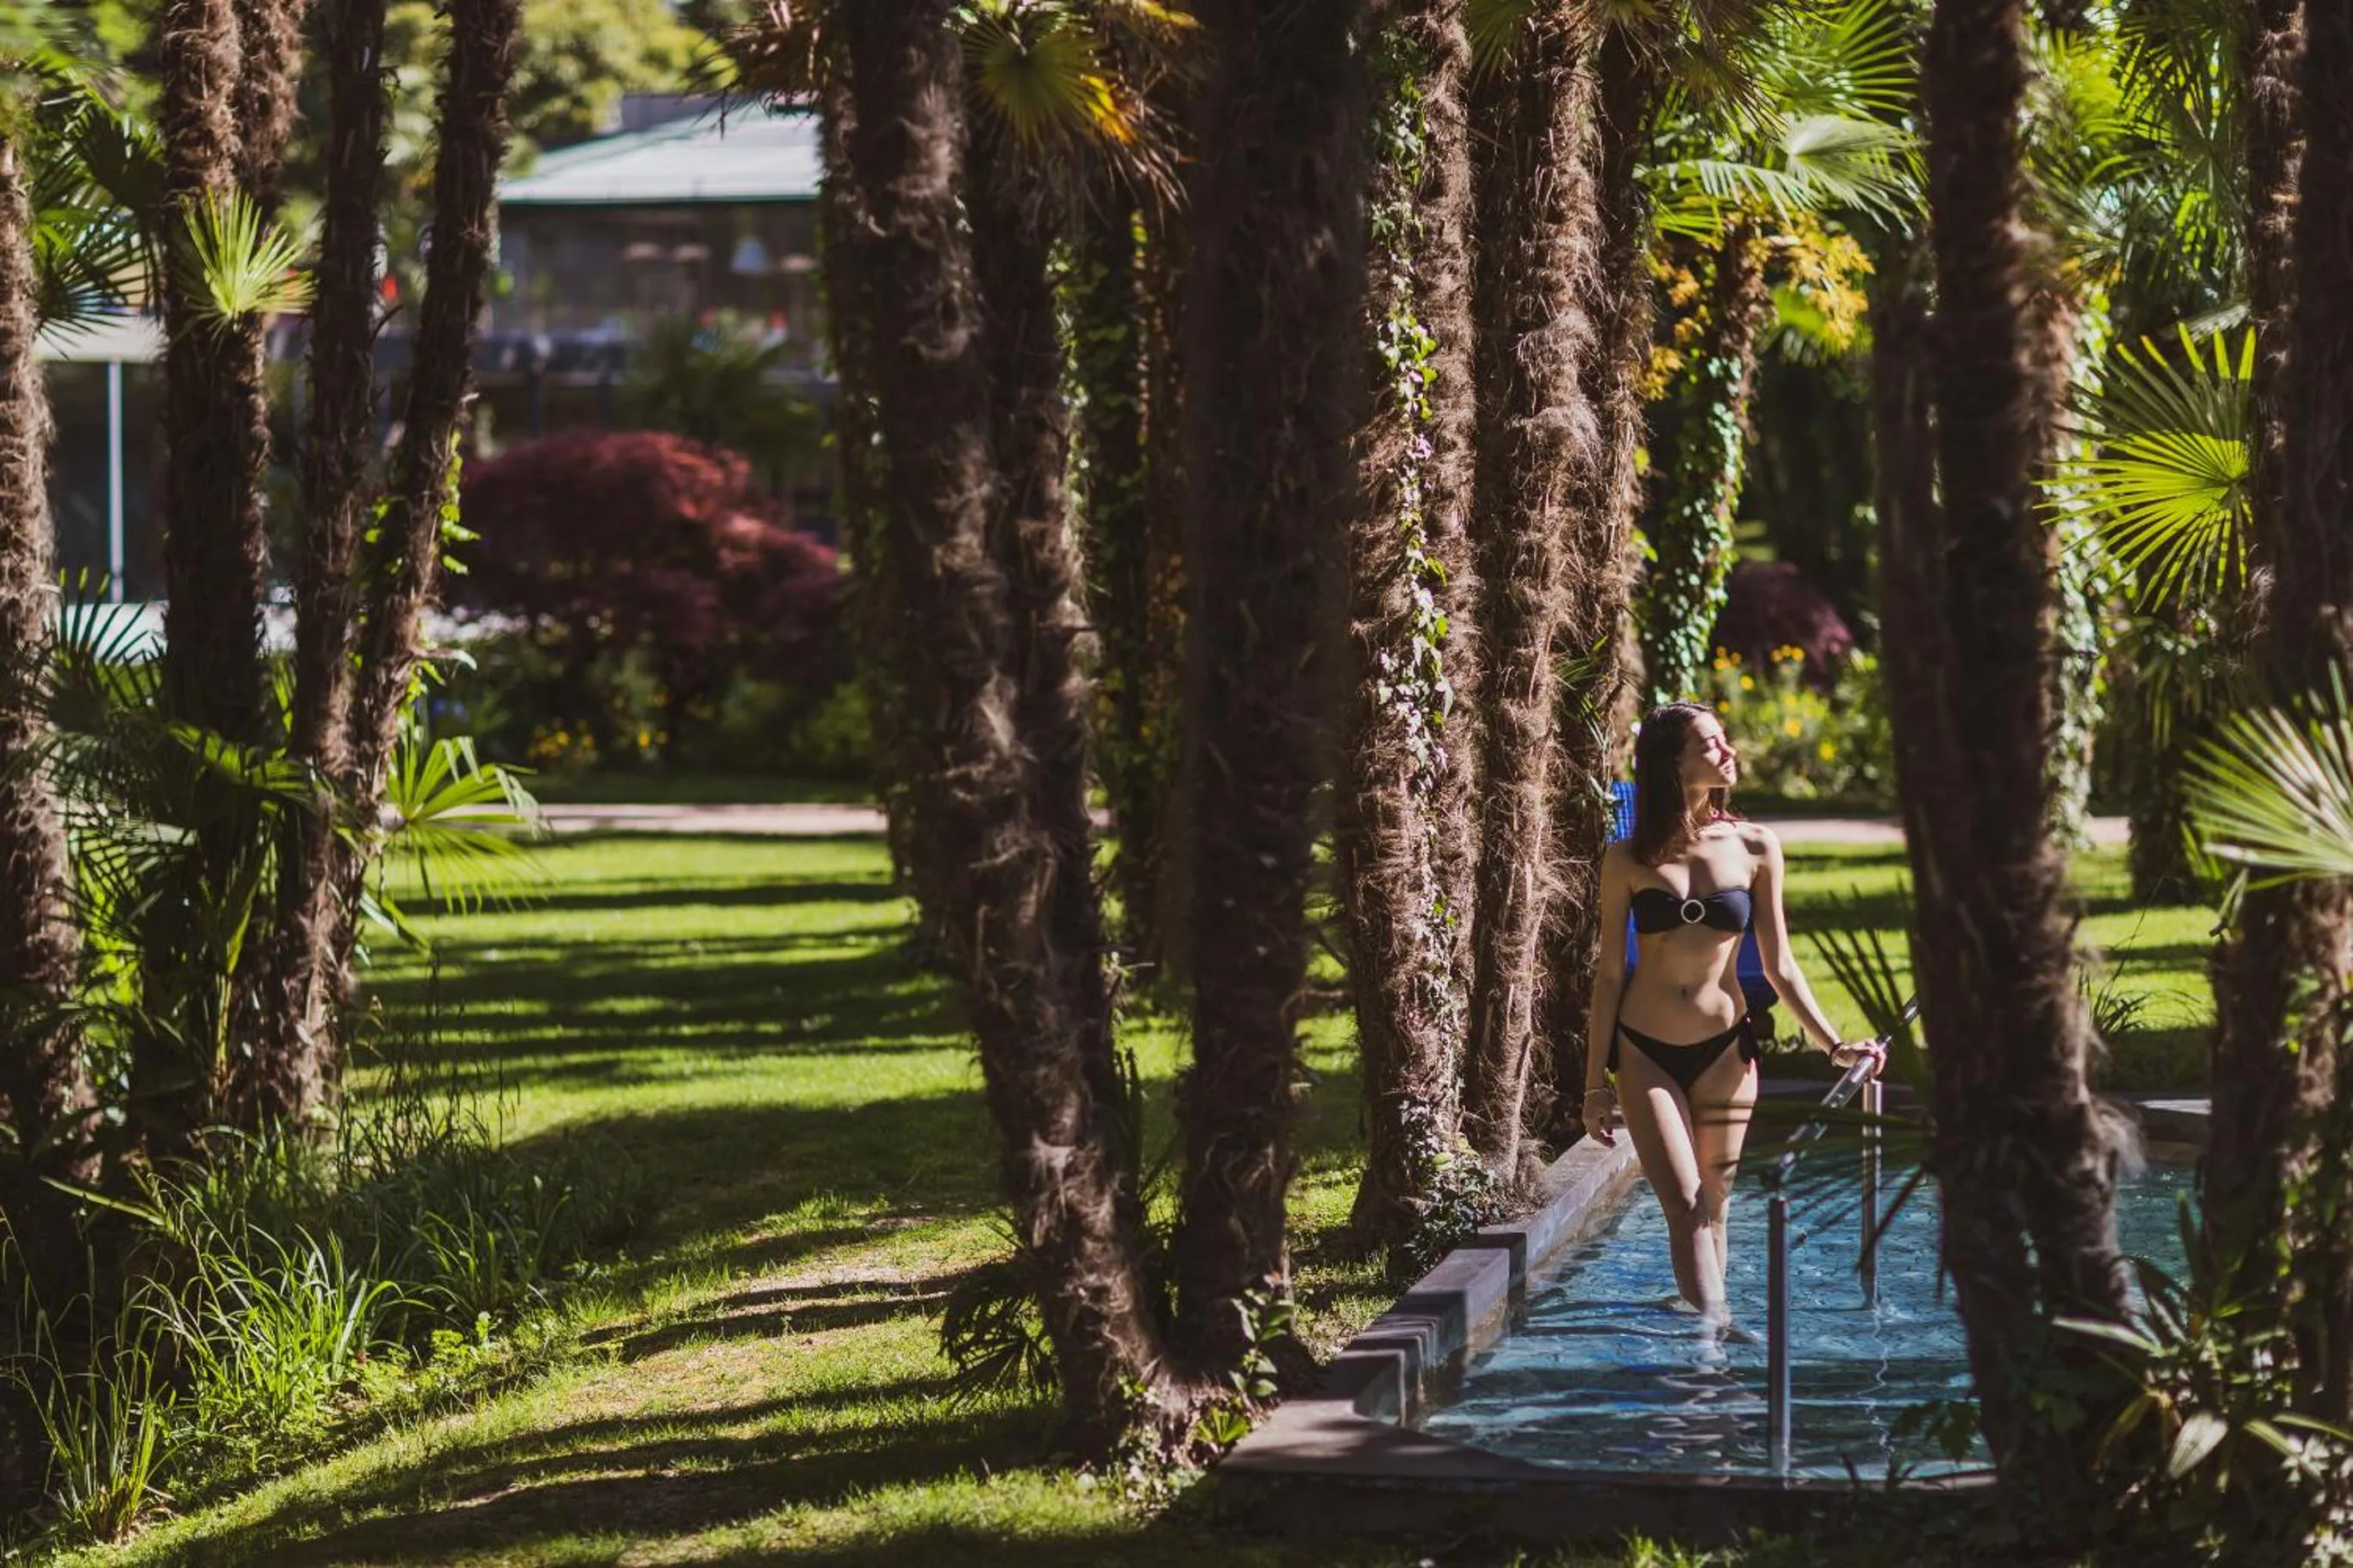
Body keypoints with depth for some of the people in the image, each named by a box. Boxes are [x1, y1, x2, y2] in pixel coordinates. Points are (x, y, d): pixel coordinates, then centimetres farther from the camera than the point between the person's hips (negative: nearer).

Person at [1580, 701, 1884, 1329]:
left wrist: (1834, 1045, -3)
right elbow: (1610, 974, 2)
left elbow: (1779, 968, 5)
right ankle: (1715, 1326, -22)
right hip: (1645, 1052, -2)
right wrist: (1596, 1084, 2)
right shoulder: (1629, 861, -4)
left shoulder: (1755, 848, 0)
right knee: (1684, 1207, -12)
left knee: (1712, 1207, 7)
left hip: (1724, 1048, 2)